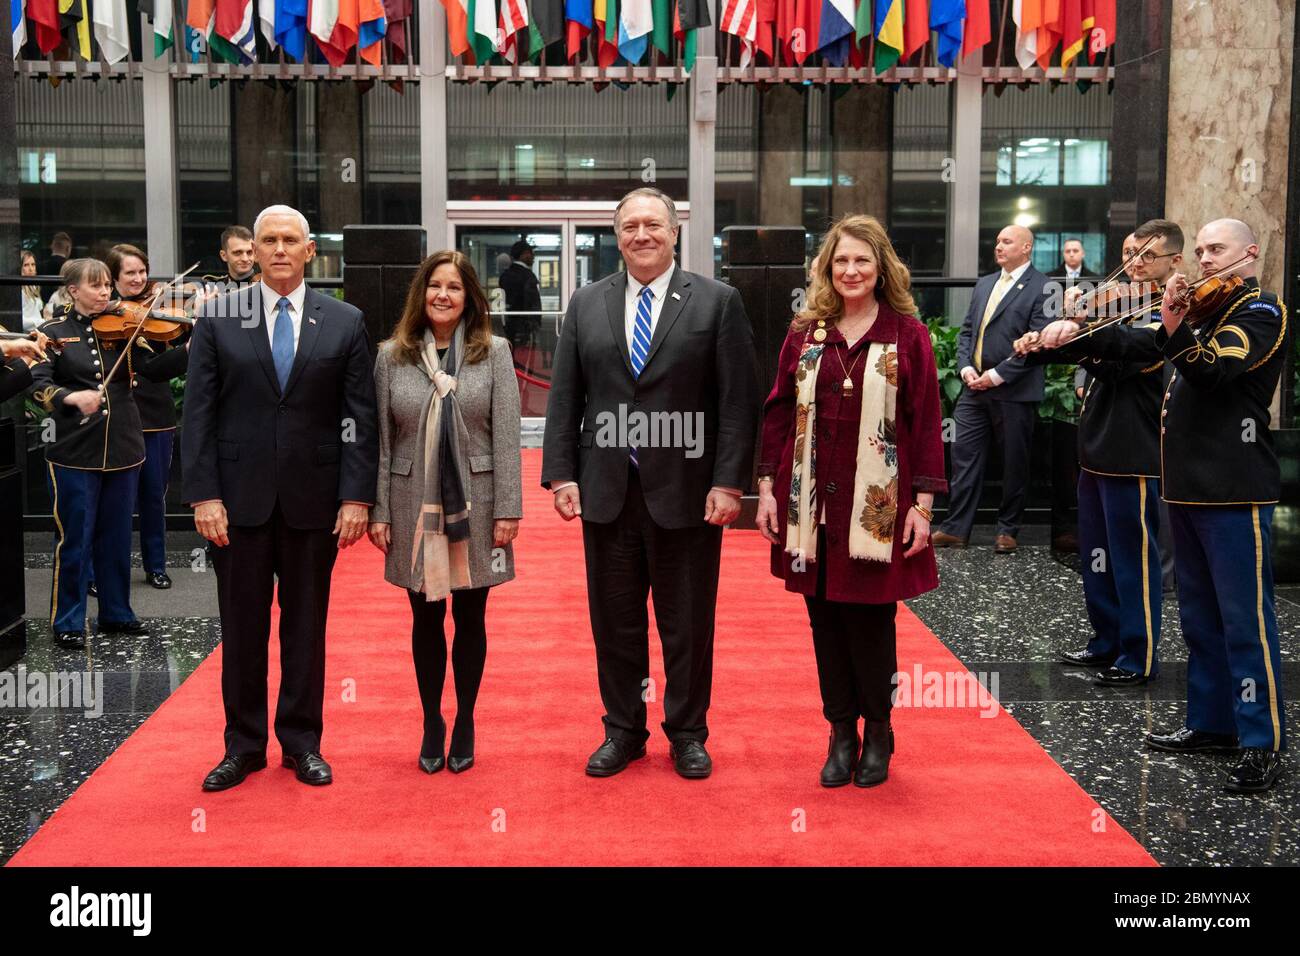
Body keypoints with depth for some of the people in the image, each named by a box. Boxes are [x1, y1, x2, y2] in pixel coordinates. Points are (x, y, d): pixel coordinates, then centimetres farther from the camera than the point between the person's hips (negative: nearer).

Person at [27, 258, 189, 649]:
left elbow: (155, 368, -8)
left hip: (122, 450, 3)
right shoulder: (54, 332, -1)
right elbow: (38, 384, -12)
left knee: (117, 538, 13)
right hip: (74, 453, -3)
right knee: (74, 540, 2)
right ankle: (67, 621, 14)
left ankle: (116, 612, 26)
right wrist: (72, 397, -32)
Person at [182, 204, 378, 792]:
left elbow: (360, 418, 1)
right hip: (239, 498, 0)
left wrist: (357, 497, -6)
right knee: (241, 627, 8)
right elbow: (198, 413, 0)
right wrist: (204, 494, -7)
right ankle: (244, 745, 22)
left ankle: (302, 743, 22)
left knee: (306, 627, 9)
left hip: (313, 499, 0)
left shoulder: (345, 322, 3)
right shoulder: (217, 318, 3)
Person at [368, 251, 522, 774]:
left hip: (475, 506, -1)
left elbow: (507, 436, -4)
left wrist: (508, 508, -8)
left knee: (469, 617, 9)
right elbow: (381, 440, 3)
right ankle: (431, 722, 25)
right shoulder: (392, 356, 2)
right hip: (414, 507, 1)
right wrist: (379, 511, -1)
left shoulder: (493, 352, -1)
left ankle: (464, 723, 24)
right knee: (426, 619, 10)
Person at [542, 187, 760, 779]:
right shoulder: (586, 305, 8)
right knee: (614, 619, 11)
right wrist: (561, 473, -1)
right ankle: (623, 730, 26)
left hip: (687, 492, -2)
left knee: (687, 623, 8)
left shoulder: (717, 303, -1)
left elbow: (738, 401, -4)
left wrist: (729, 481, -11)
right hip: (606, 491, 3)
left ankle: (687, 733, 24)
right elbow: (564, 398, 7)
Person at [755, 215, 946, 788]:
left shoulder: (907, 335, 0)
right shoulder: (804, 334, 7)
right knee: (825, 617, 7)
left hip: (878, 504, -3)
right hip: (811, 502, 3)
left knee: (870, 619, 3)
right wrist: (767, 487, 2)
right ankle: (841, 734, 20)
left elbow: (925, 422, -2)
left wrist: (923, 503, -7)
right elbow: (778, 412, 9)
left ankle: (877, 732, 23)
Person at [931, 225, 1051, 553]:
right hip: (975, 387, 6)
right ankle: (955, 528, 9)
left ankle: (1008, 530, 18)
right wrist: (966, 368, -1)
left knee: (1014, 463, 6)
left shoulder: (1042, 288, -6)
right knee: (964, 456, 4)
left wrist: (997, 375, -16)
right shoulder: (984, 284, 16)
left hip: (1014, 391, -6)